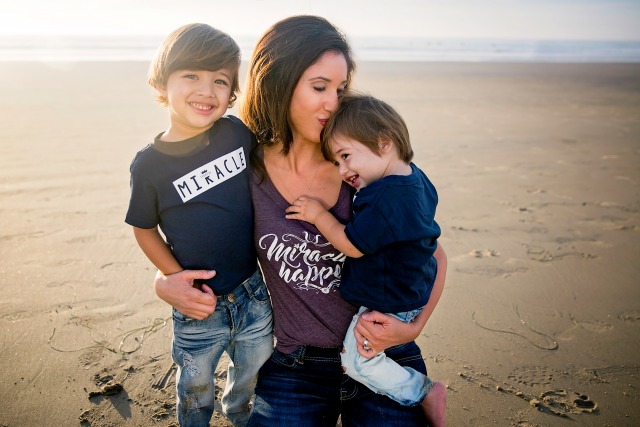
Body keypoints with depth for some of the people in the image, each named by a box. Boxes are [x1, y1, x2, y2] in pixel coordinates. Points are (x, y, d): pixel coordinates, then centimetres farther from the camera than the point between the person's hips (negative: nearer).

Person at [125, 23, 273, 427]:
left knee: (253, 374, 27)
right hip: (198, 306, -2)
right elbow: (145, 230, -3)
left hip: (253, 294, 3)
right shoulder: (150, 164, -16)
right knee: (196, 388, 21)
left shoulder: (238, 132, -11)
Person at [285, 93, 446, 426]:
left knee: (357, 360, 6)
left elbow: (353, 245, -26)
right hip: (413, 288, 10)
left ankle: (424, 392, 14)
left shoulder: (386, 198, -34)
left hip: (388, 304, -10)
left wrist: (319, 214, -18)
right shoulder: (415, 178, -3)